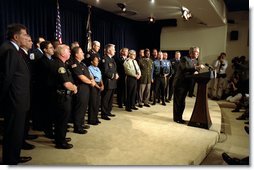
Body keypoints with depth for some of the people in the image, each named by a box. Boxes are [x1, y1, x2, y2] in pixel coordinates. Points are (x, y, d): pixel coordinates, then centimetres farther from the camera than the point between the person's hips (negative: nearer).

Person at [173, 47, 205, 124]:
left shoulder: (194, 61, 14)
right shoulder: (184, 59, -13)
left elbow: (191, 71, 17)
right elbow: (186, 68, -30)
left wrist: (195, 72, -4)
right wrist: (197, 67, -33)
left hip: (186, 84, 8)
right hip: (180, 83, -8)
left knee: (182, 102, 13)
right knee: (178, 101, 0)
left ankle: (179, 117, 23)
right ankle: (176, 118, 10)